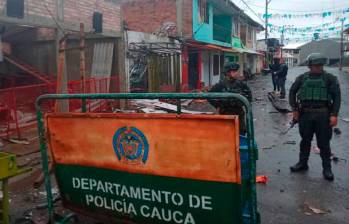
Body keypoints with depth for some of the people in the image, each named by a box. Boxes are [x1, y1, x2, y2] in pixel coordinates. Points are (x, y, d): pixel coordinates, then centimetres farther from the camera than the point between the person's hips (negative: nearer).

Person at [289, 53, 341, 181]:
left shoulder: (330, 78, -1)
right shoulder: (302, 78, 4)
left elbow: (337, 96, -4)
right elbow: (292, 92, 12)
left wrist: (334, 115, -12)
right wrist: (295, 109, 5)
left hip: (323, 114, -2)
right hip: (305, 114, 2)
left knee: (324, 143, 4)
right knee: (305, 140, 14)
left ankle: (327, 168, 15)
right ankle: (302, 163, 28)